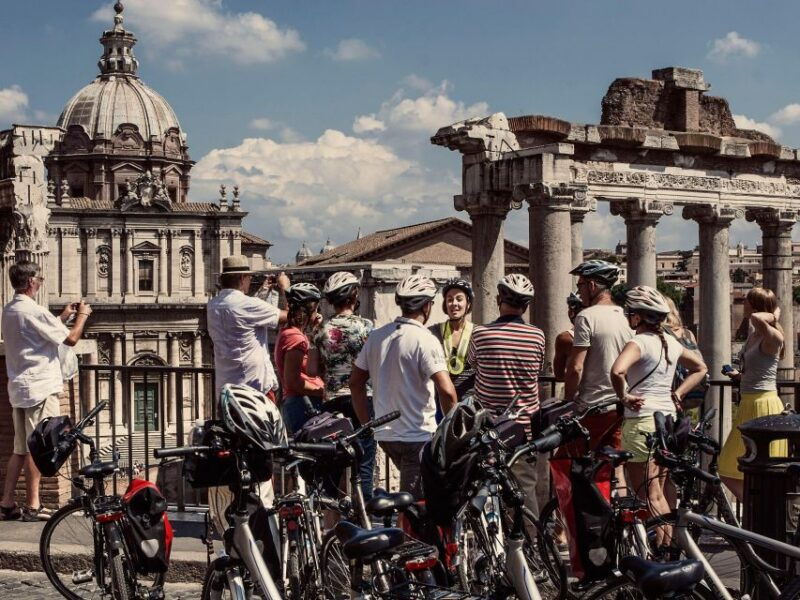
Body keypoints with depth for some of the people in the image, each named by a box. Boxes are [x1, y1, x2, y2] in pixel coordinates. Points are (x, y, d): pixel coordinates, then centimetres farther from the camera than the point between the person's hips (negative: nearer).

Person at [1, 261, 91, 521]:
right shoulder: (34, 311, -15)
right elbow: (71, 339, -12)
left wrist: (63, 317, 24)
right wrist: (83, 315, 4)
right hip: (40, 387, -9)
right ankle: (32, 506, -3)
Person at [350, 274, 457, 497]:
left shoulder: (377, 336, 5)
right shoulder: (425, 340, -16)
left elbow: (355, 382, 11)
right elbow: (446, 391, -24)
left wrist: (367, 424, 16)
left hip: (385, 434, 7)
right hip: (418, 436, -7)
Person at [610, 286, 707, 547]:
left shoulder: (639, 342, -14)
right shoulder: (671, 342, 9)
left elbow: (617, 371, -32)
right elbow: (700, 368, 22)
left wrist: (624, 397, -16)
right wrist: (678, 393, 15)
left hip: (642, 422, -8)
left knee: (649, 497, -1)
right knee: (658, 494, 15)